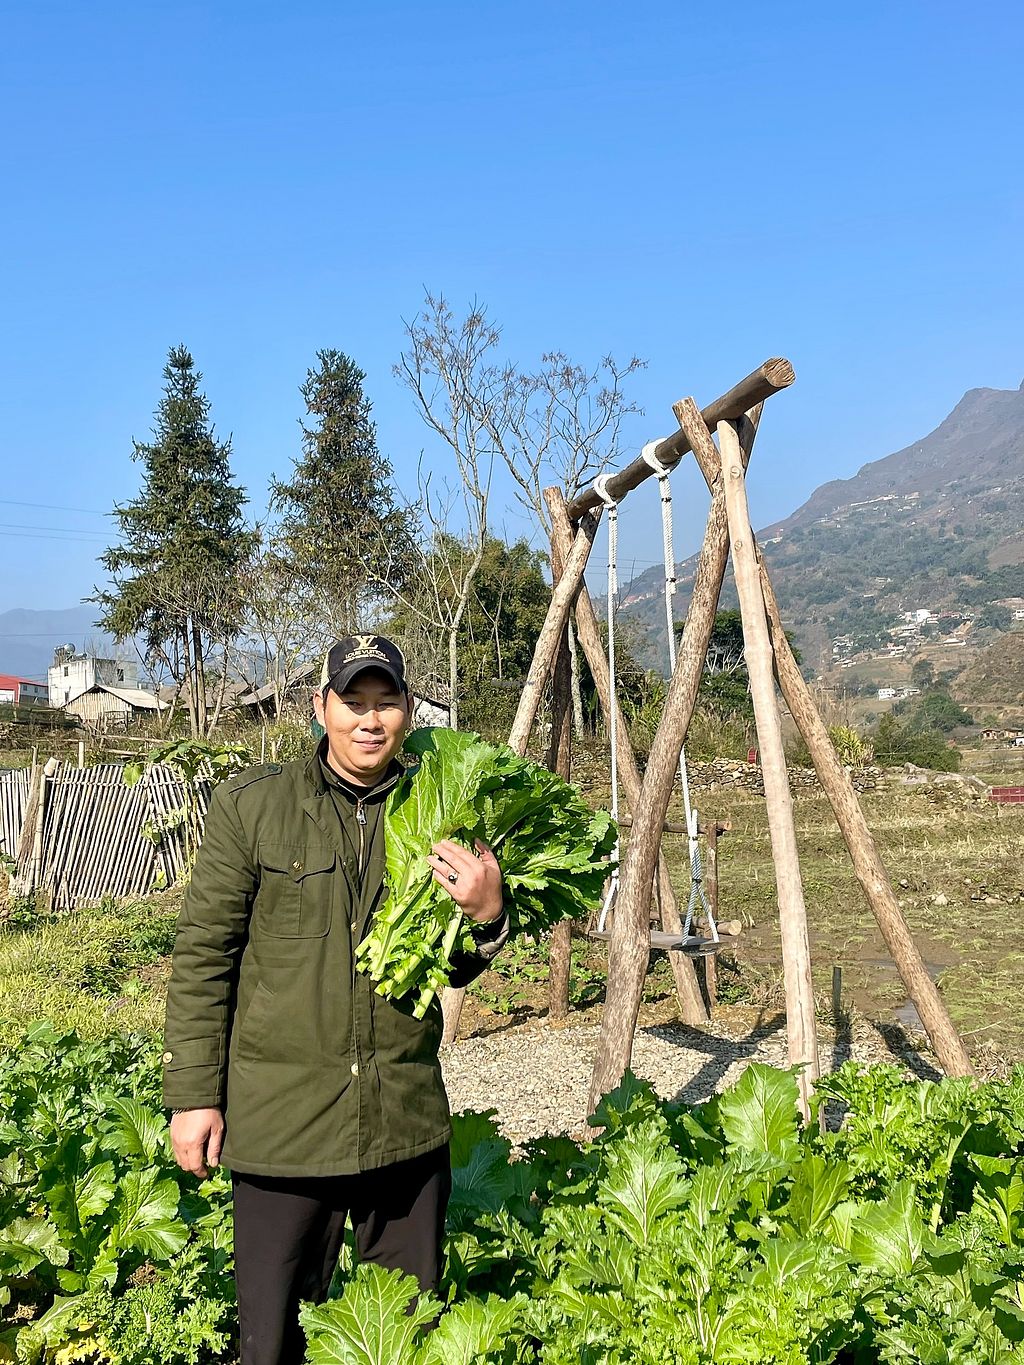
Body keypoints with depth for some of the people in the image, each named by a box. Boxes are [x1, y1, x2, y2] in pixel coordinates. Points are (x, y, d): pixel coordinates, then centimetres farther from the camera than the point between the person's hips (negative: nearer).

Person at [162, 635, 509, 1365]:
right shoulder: (252, 804, -5)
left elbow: (454, 969, 11)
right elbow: (202, 955, -2)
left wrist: (487, 916, -10)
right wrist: (193, 1093, -4)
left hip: (407, 1118, 3)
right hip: (281, 1119, -2)